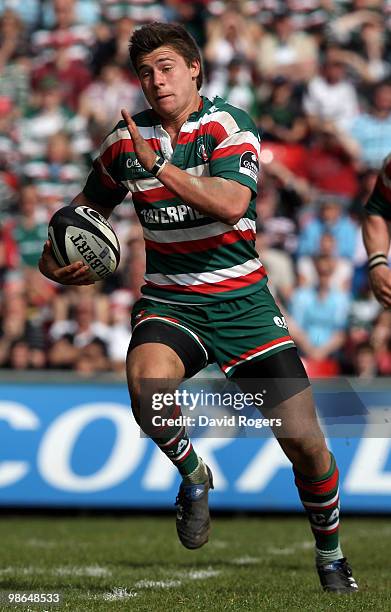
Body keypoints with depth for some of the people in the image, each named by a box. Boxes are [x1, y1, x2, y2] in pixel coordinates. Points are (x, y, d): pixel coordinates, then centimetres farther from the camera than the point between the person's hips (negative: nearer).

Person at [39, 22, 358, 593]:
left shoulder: (229, 124, -7)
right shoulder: (126, 139, 5)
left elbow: (231, 204, -25)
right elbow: (89, 206, 23)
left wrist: (158, 165, -28)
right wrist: (54, 258, 5)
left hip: (241, 299, -2)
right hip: (169, 302, 2)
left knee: (304, 441, -6)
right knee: (148, 382, -34)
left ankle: (330, 556, 21)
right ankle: (192, 474, -2)